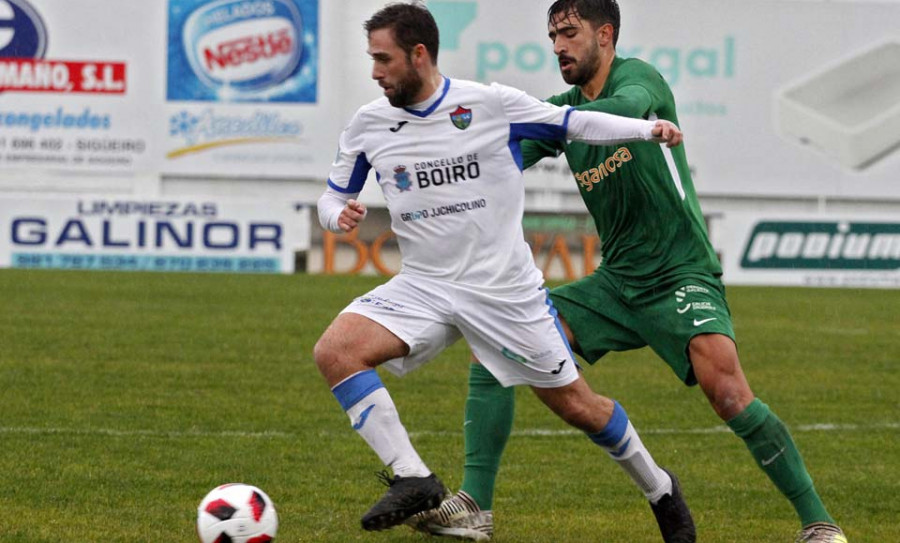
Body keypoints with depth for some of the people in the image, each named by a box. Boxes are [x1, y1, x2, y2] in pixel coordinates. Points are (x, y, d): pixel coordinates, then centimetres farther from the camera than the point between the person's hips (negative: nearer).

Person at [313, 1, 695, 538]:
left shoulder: (492, 104, -10)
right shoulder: (368, 125, -1)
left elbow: (573, 123, 1)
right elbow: (334, 197, 11)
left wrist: (649, 128, -12)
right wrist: (340, 214, -13)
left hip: (506, 288, -3)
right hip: (424, 287, 3)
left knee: (577, 404, 5)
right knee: (334, 350, -22)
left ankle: (659, 488, 32)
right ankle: (412, 478, -18)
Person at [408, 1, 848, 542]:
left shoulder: (637, 77, -8)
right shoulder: (564, 110, 10)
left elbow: (629, 108, -33)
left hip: (681, 275, -7)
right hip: (615, 284, 7)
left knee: (728, 392, -27)